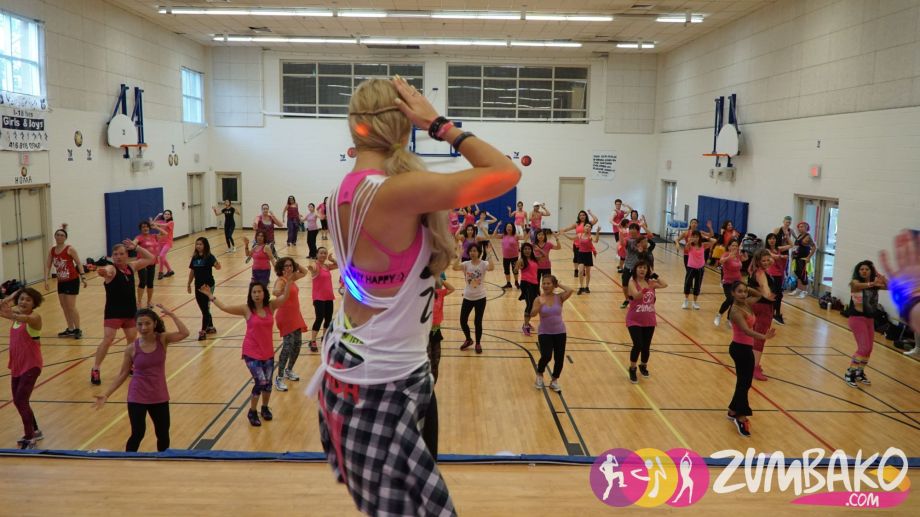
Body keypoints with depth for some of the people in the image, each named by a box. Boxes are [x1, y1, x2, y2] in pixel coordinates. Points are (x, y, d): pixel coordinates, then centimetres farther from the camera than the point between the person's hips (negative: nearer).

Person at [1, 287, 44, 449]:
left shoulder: (35, 317, -18)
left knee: (21, 400, -12)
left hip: (31, 365, -8)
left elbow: (26, 318, -41)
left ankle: (29, 438, -2)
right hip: (16, 365, 8)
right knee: (18, 401, 16)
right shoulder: (16, 313, 5)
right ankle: (34, 431, 33)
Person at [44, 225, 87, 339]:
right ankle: (70, 329, 23)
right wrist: (46, 280, -5)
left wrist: (82, 277, -16)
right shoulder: (51, 251, 3)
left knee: (71, 307, -7)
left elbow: (78, 263, -10)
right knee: (64, 307, 12)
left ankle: (78, 330, 4)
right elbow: (48, 266, 5)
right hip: (61, 282, 6)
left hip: (72, 281, -6)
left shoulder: (70, 249, -12)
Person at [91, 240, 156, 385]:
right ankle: (95, 370, -3)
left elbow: (151, 258, 14)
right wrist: (103, 272, -65)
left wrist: (136, 247, 4)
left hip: (130, 311, 6)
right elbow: (106, 271, -41)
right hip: (113, 312, -6)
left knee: (132, 339, 16)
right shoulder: (111, 269, -14)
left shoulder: (131, 267, 5)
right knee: (108, 340, -13)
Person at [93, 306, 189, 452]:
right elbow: (123, 374, 0)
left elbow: (184, 333, -27)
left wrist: (171, 314, -28)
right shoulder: (132, 348, -10)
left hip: (159, 396, 2)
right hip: (137, 397, -2)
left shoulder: (162, 339, -9)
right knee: (137, 434, -6)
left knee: (163, 434, 14)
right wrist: (106, 395, -5)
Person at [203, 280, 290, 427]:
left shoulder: (271, 306, -3)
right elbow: (225, 307, -9)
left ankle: (265, 408, 38)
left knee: (268, 383, 11)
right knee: (261, 381, -12)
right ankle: (252, 412, 9)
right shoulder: (247, 309, -9)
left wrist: (289, 280, -19)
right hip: (251, 353, -3)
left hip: (268, 352, 3)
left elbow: (284, 296, -9)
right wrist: (210, 295, -10)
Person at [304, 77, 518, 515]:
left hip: (350, 364, 9)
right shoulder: (396, 192, -25)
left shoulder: (348, 189, 1)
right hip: (387, 381, -8)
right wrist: (439, 125, -13)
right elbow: (506, 173, -23)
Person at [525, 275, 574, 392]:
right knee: (546, 356, -16)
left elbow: (570, 291, -23)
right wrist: (540, 305, -35)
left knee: (559, 359, 5)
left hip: (559, 332, 2)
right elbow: (532, 314, -20)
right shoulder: (539, 299, -7)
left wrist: (559, 285, -9)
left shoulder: (559, 297, -4)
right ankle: (539, 376, 15)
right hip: (544, 333, -2)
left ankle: (554, 381, 28)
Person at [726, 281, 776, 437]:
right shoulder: (736, 311, -23)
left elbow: (758, 295, 21)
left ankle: (733, 411, 30)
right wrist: (764, 337, -50)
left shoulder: (746, 303, 3)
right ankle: (741, 417, -1)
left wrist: (748, 288, 4)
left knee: (744, 382, 18)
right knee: (744, 383, -6)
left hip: (745, 348, 9)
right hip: (740, 348, -9)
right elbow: (746, 330, -36)